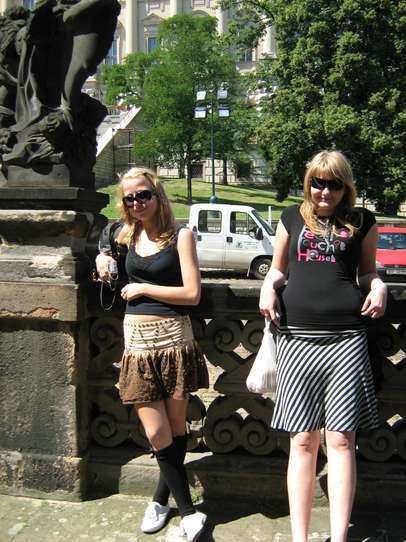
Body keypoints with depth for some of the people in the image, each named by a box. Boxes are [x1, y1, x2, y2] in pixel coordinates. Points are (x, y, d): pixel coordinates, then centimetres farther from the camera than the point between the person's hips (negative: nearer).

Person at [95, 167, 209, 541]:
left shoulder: (180, 235, -5)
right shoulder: (127, 235, 8)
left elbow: (192, 293, -12)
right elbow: (113, 264, 30)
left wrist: (142, 289, -10)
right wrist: (104, 262, 7)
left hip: (173, 338, -3)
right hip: (137, 341, 3)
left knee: (176, 426, 9)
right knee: (156, 433, 1)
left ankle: (161, 499, 31)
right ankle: (189, 511, 17)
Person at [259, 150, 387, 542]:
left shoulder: (360, 222, 11)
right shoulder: (292, 218, 13)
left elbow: (367, 272, 20)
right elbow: (278, 269, 21)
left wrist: (378, 287, -2)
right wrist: (269, 286, 0)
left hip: (346, 338, -1)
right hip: (297, 337, 1)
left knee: (340, 439, 0)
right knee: (302, 441, 4)